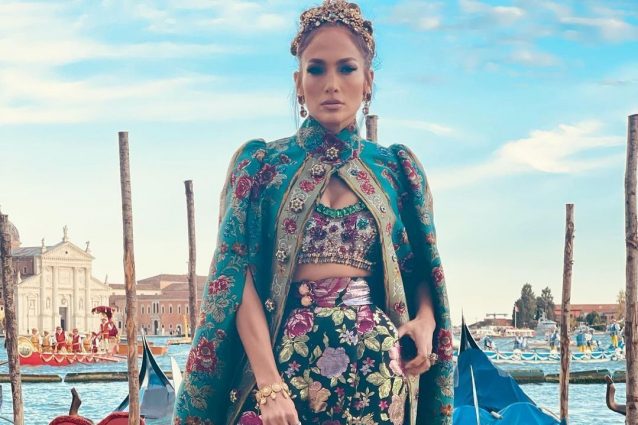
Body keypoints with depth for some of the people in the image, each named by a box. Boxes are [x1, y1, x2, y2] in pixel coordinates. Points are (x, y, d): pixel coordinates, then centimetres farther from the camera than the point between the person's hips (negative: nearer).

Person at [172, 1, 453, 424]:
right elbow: (238, 279, -5)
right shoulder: (261, 164, 3)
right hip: (285, 356, -2)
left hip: (376, 365, 2)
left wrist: (425, 318, -7)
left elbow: (421, 270, 15)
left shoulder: (396, 169, 10)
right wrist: (269, 384, -16)